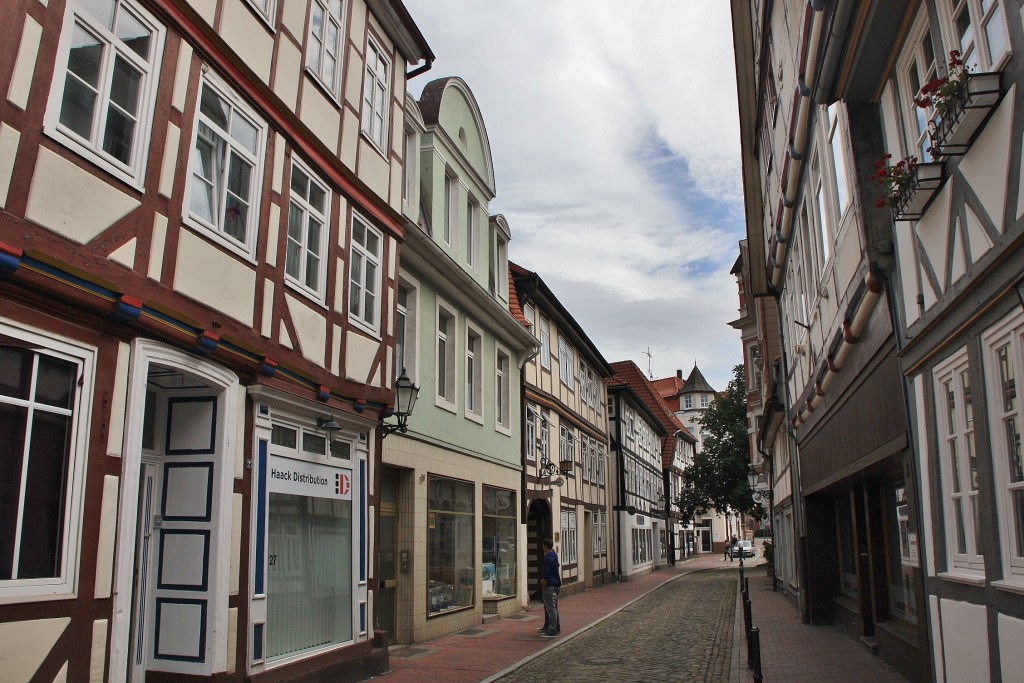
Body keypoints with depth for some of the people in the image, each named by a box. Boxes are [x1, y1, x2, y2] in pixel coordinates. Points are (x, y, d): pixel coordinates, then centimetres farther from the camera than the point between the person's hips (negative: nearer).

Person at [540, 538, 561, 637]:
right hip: (556, 584, 10)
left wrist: (543, 586, -11)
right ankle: (556, 628, 24)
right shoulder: (554, 555, 11)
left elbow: (546, 575, -19)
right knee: (554, 607, 17)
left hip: (550, 585, -10)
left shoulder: (547, 558, -18)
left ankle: (552, 631, -3)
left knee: (550, 608, -5)